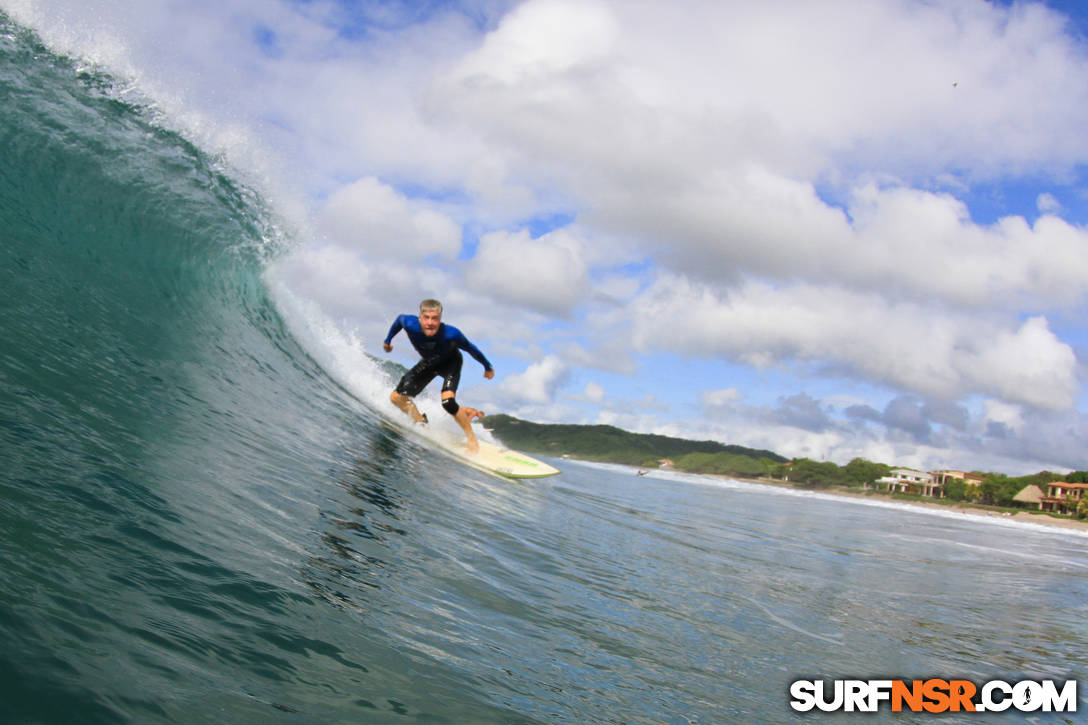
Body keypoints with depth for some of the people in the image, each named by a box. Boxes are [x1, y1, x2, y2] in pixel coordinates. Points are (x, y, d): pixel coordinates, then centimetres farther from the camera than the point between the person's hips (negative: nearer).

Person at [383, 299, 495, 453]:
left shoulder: (450, 334, -40)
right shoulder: (411, 324, -34)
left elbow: (471, 349, -20)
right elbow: (400, 319, -7)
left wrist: (488, 367, -5)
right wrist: (388, 341, 9)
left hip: (450, 363, -4)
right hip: (428, 363, 5)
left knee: (447, 401, -29)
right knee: (397, 397, -1)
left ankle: (472, 439, -9)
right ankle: (422, 423, 22)